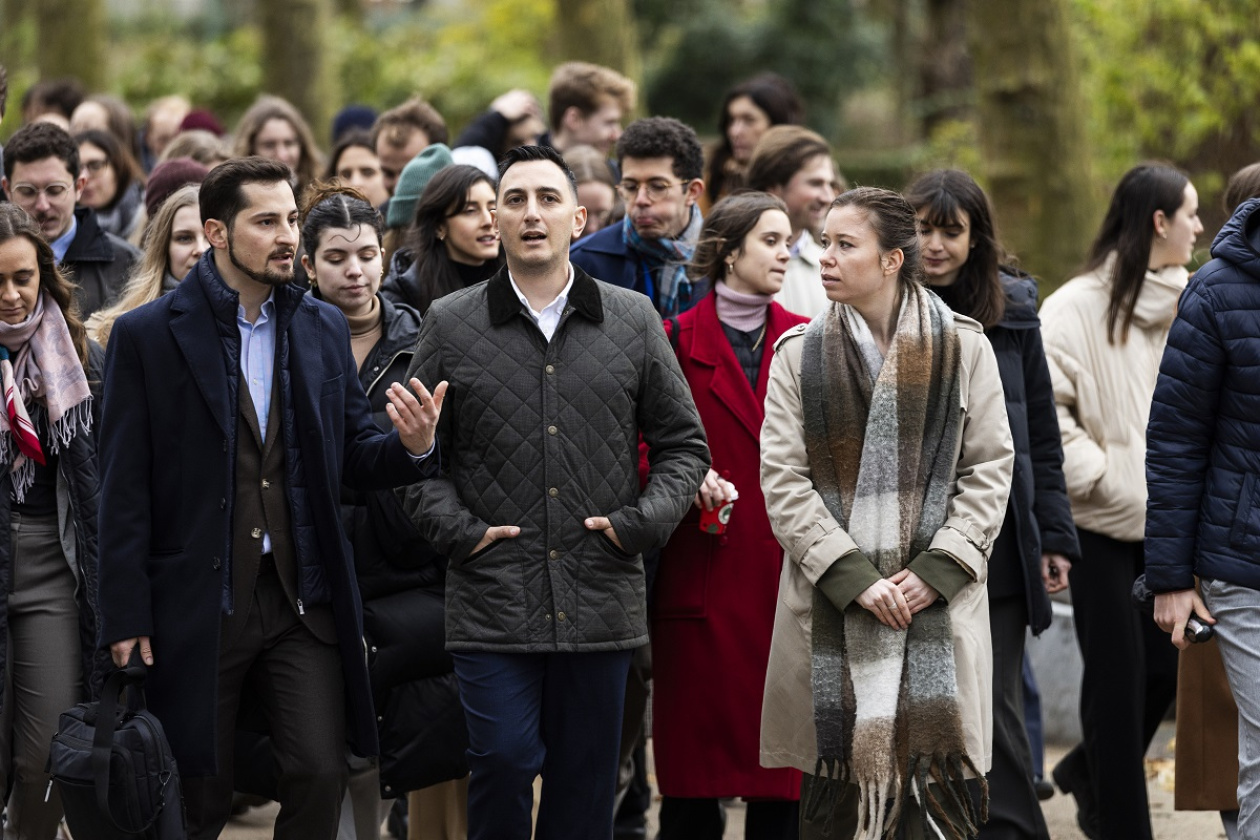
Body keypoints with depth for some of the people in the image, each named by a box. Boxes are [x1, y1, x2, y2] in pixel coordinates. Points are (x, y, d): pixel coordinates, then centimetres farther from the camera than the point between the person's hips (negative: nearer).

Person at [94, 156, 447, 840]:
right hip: (196, 605, -3)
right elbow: (124, 488, -4)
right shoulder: (146, 335, -3)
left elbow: (354, 455, 12)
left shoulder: (324, 329, 10)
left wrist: (411, 446, -11)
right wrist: (126, 617, -8)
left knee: (321, 772, -6)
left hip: (303, 602, 3)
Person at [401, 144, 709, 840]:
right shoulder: (449, 326, 5)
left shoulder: (634, 322, 8)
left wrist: (643, 522, -2)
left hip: (601, 597, 2)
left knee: (586, 780, 6)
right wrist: (455, 528, -5)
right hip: (492, 602, -1)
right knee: (503, 760, -11)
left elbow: (683, 444, 12)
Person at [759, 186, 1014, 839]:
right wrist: (852, 577, -11)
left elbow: (990, 470, 3)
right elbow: (783, 479, 0)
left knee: (937, 776, -6)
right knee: (833, 785, -2)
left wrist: (937, 571, -9)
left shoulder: (963, 348, 4)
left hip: (938, 606, -1)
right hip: (831, 607, 1)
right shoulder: (799, 355, 6)